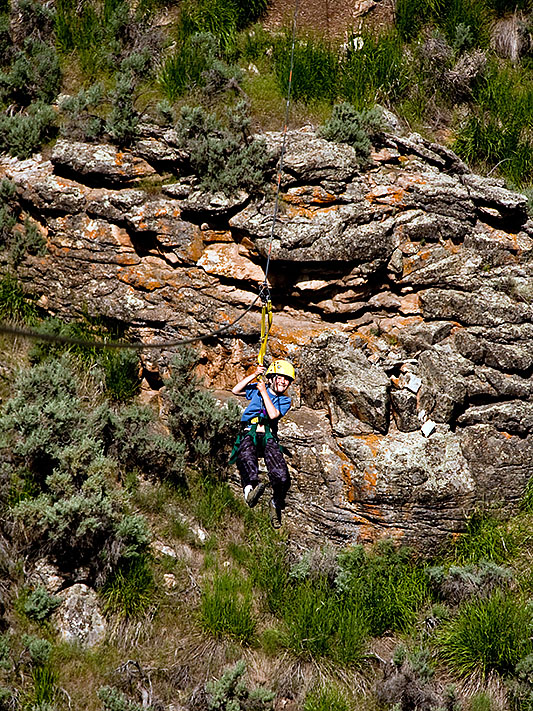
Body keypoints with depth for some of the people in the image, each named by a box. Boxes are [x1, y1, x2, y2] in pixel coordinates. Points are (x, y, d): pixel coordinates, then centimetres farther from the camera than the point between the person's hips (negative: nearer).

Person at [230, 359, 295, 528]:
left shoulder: (284, 400, 17)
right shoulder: (257, 388, 18)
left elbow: (273, 415, -3)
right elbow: (235, 391, 5)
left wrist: (264, 392, -2)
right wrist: (254, 375, 0)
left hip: (268, 437, 1)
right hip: (249, 434, -1)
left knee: (282, 478, -19)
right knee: (246, 457, -40)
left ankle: (276, 505, 9)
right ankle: (251, 489, -65)